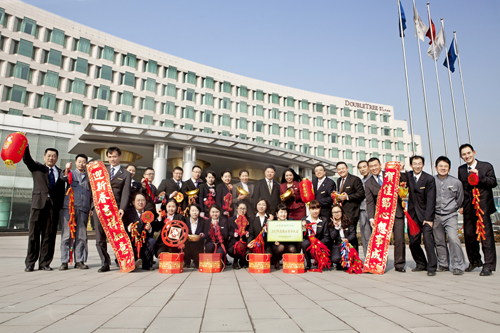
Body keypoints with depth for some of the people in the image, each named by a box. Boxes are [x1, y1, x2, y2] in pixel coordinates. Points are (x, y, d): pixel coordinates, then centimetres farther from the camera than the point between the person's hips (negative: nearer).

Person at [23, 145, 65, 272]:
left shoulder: (61, 172, 18)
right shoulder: (37, 167, 16)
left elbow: (62, 191, 15)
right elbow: (27, 159, -3)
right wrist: (25, 145, -14)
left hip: (54, 206, 1)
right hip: (39, 204, -1)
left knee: (49, 235, 1)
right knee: (34, 234, 0)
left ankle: (44, 263, 9)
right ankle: (30, 263, 8)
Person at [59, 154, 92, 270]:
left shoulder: (89, 176, 20)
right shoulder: (71, 173, 11)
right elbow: (64, 178, -12)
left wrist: (91, 207, 11)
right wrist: (67, 170, -33)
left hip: (83, 209, 2)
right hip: (69, 207, -2)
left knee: (81, 236, 3)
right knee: (66, 235, -3)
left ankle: (79, 261, 8)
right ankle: (64, 261, 3)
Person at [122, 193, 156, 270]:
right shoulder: (128, 212, 5)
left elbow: (151, 234, 5)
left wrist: (149, 229, -19)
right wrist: (128, 228, -24)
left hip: (144, 240, 2)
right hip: (132, 240, -1)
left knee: (152, 241, -28)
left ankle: (147, 264, -14)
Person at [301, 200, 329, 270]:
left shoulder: (324, 221, 6)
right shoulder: (304, 220, 6)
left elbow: (326, 237, 0)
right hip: (308, 243, 0)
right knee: (304, 243, -33)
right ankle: (308, 264, -10)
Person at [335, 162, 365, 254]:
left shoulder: (355, 179, -5)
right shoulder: (338, 180, 19)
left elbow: (361, 194, -11)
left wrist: (347, 197, -15)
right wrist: (337, 196, 8)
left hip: (351, 212, -7)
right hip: (341, 211, 7)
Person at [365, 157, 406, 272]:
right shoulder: (368, 183, 8)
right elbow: (369, 202, 2)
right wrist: (371, 218, -8)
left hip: (397, 212, 0)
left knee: (399, 239, 0)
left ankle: (399, 264, 11)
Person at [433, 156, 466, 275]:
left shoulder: (456, 182, -2)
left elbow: (460, 199, 12)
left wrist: (453, 209, 14)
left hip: (450, 215, -1)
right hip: (436, 216, 1)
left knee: (453, 238, -16)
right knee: (439, 242, 8)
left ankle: (458, 266, -4)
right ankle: (443, 264, 24)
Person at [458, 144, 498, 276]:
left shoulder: (486, 166, 2)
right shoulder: (461, 169, 13)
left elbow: (493, 182, -7)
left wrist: (479, 176, -20)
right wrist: (461, 205, 10)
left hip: (482, 206, -4)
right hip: (468, 208, 4)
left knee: (486, 235, -6)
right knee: (469, 235, 8)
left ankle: (488, 265, 1)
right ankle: (474, 261, 25)